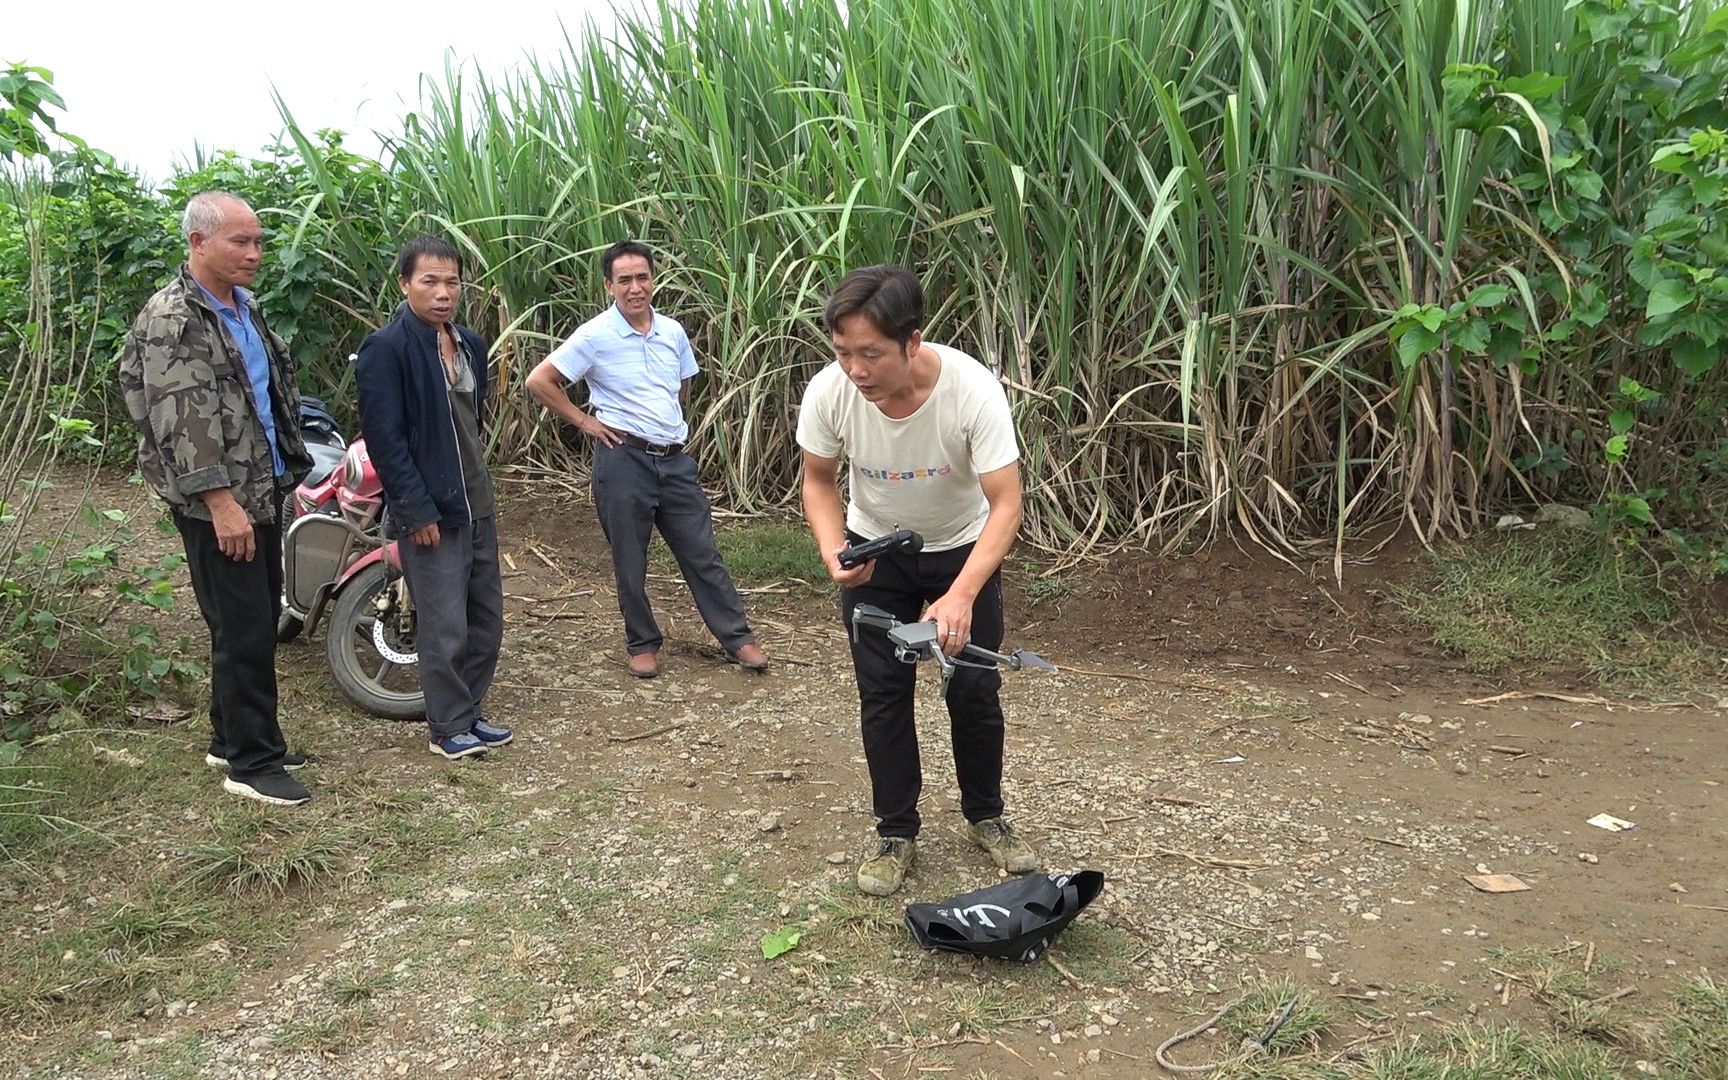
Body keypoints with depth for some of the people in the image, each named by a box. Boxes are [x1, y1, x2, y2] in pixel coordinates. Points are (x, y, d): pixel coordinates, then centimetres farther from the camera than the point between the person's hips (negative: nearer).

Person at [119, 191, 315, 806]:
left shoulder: (243, 307, 13)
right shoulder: (173, 319, -15)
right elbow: (181, 420, -21)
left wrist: (286, 468, 21)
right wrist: (220, 501, -25)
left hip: (263, 490, 9)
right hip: (217, 502, -9)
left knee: (258, 621, 16)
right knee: (243, 630, -4)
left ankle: (231, 738, 30)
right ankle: (251, 763, 7)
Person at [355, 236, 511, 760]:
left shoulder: (469, 344, 11)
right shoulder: (385, 348, -13)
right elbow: (384, 438, -16)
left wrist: (486, 489, 16)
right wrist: (417, 511, -18)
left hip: (477, 504, 8)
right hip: (430, 511, -8)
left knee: (487, 618, 14)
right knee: (446, 629, -1)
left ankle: (469, 711, 29)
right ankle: (448, 728, 15)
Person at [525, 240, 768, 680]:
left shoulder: (673, 332, 5)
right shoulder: (595, 336, -10)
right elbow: (539, 381, -8)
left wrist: (672, 423, 13)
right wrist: (583, 420, -7)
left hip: (675, 459, 4)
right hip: (623, 460, -4)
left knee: (702, 553, 7)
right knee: (630, 561, 7)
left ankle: (737, 636, 15)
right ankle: (642, 644, 22)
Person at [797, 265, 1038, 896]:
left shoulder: (972, 388, -34)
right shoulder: (828, 392, -27)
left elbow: (1005, 504, -32)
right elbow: (819, 478, -8)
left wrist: (962, 594, -46)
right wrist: (832, 551, -26)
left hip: (963, 548, -1)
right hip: (875, 551, 1)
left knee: (974, 687, 2)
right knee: (883, 692, 1)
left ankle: (986, 817, 26)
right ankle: (896, 833, 18)